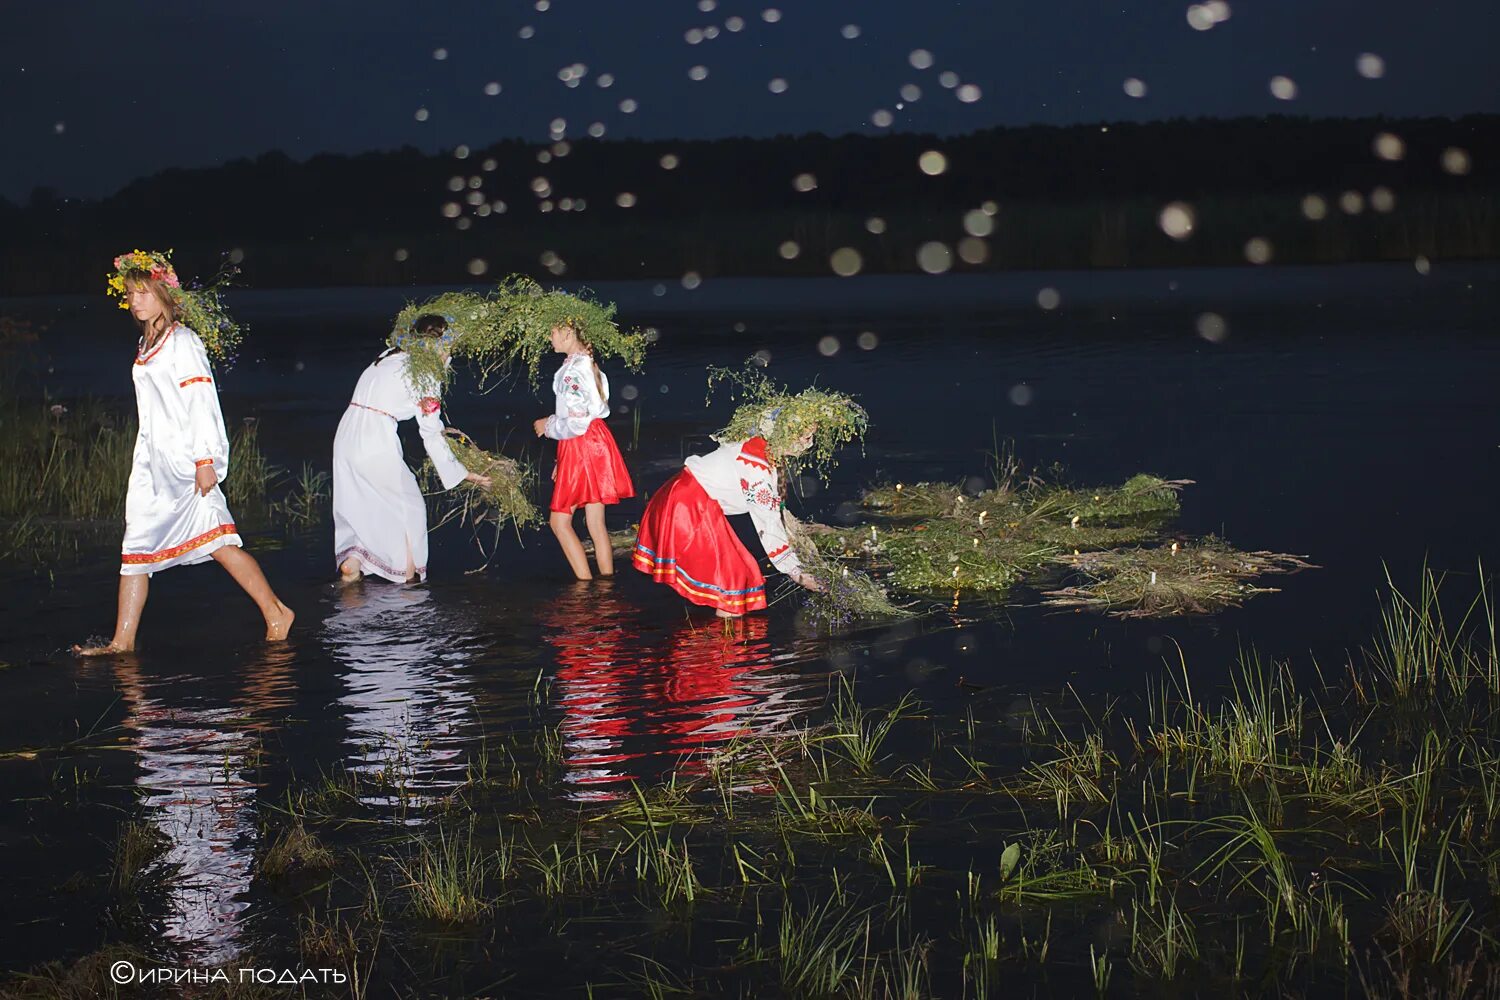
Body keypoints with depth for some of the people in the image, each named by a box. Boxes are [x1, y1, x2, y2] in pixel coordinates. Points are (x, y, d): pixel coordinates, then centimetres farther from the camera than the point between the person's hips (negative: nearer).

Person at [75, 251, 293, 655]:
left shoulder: (182, 341, -8)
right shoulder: (146, 346, 17)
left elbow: (201, 401, -14)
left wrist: (204, 459, -19)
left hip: (185, 458, -9)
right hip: (153, 461, 9)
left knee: (215, 541, -11)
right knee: (136, 546, 5)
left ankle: (275, 613, -5)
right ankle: (122, 642, 7)